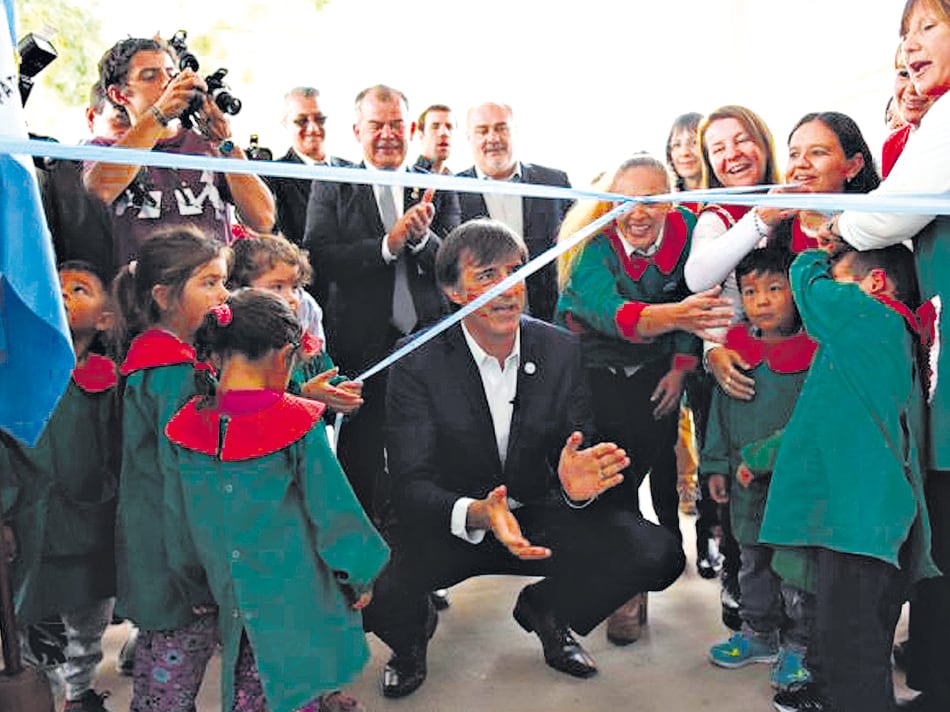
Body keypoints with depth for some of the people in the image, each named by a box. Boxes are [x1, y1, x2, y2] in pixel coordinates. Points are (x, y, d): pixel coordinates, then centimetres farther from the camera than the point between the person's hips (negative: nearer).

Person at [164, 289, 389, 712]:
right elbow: (334, 510, -14)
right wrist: (361, 574, 1)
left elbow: (195, 516, 4)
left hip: (234, 601, 4)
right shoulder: (297, 424, -19)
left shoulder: (187, 427, -6)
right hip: (300, 604, -4)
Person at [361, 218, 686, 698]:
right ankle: (409, 643, 11)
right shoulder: (418, 362, -14)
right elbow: (411, 485, -19)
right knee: (372, 593, -32)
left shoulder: (561, 350, -5)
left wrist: (576, 483, -30)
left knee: (659, 555, -17)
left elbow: (578, 451, -4)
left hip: (535, 518, 3)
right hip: (449, 527, -2)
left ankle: (543, 609, 14)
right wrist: (476, 513, -40)